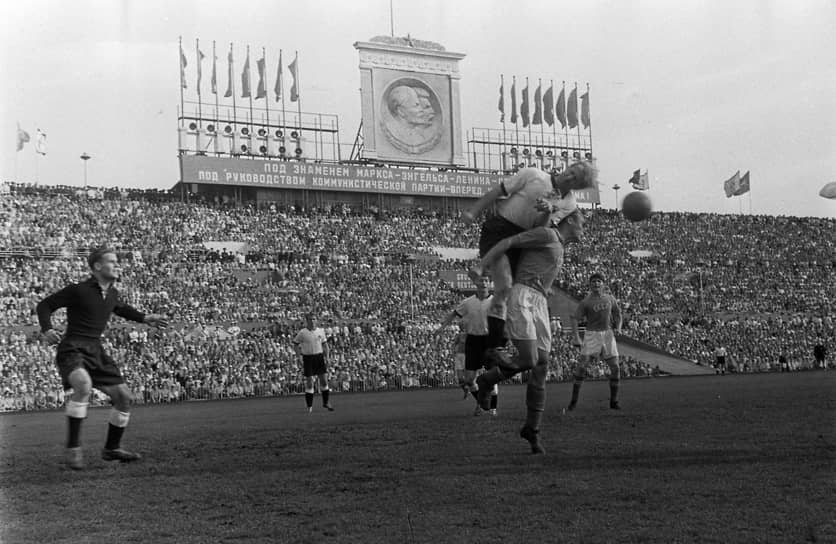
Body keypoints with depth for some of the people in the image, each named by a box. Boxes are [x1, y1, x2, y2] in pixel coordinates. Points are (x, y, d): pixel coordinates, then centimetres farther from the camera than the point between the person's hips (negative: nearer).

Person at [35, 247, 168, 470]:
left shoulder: (111, 293, 11)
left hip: (96, 351, 7)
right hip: (73, 349, -7)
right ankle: (73, 448, -27)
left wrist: (144, 318, 28)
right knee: (83, 384, -37)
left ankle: (112, 448, 22)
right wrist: (47, 330, -18)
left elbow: (119, 308, 36)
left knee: (124, 397, 3)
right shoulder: (78, 290, -9)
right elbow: (44, 305, -2)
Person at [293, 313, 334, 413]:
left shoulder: (320, 331, 5)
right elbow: (295, 344, 3)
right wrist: (300, 353, -9)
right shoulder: (302, 333, -6)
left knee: (324, 380, 1)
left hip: (319, 357, 3)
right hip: (307, 358, -3)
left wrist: (326, 356, 5)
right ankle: (310, 406, 10)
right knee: (309, 383, 0)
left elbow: (325, 344, 14)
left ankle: (326, 403, 17)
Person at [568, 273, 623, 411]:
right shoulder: (585, 302, -5)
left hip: (607, 335, 3)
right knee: (581, 366, -14)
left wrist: (618, 328, -1)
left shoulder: (610, 298, 6)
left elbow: (617, 314, 18)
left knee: (615, 368, -4)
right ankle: (574, 401, -6)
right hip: (591, 336, -3)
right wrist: (576, 337, -21)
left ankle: (614, 401, 10)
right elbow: (574, 319, -8)